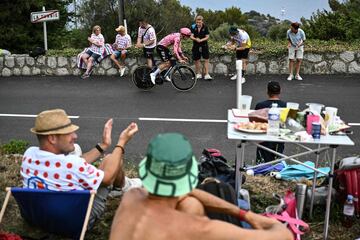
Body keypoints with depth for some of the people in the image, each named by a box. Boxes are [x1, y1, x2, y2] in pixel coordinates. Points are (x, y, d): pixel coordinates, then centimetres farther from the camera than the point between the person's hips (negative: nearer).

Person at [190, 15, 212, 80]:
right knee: (196, 60, 9)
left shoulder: (205, 27, -5)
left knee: (206, 60, -6)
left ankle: (207, 75, -3)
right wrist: (195, 39, -27)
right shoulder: (193, 27, -2)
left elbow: (207, 36, -7)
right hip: (196, 46, 2)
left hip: (204, 46, -2)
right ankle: (198, 74, 23)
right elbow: (191, 36, -6)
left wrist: (201, 40, -24)